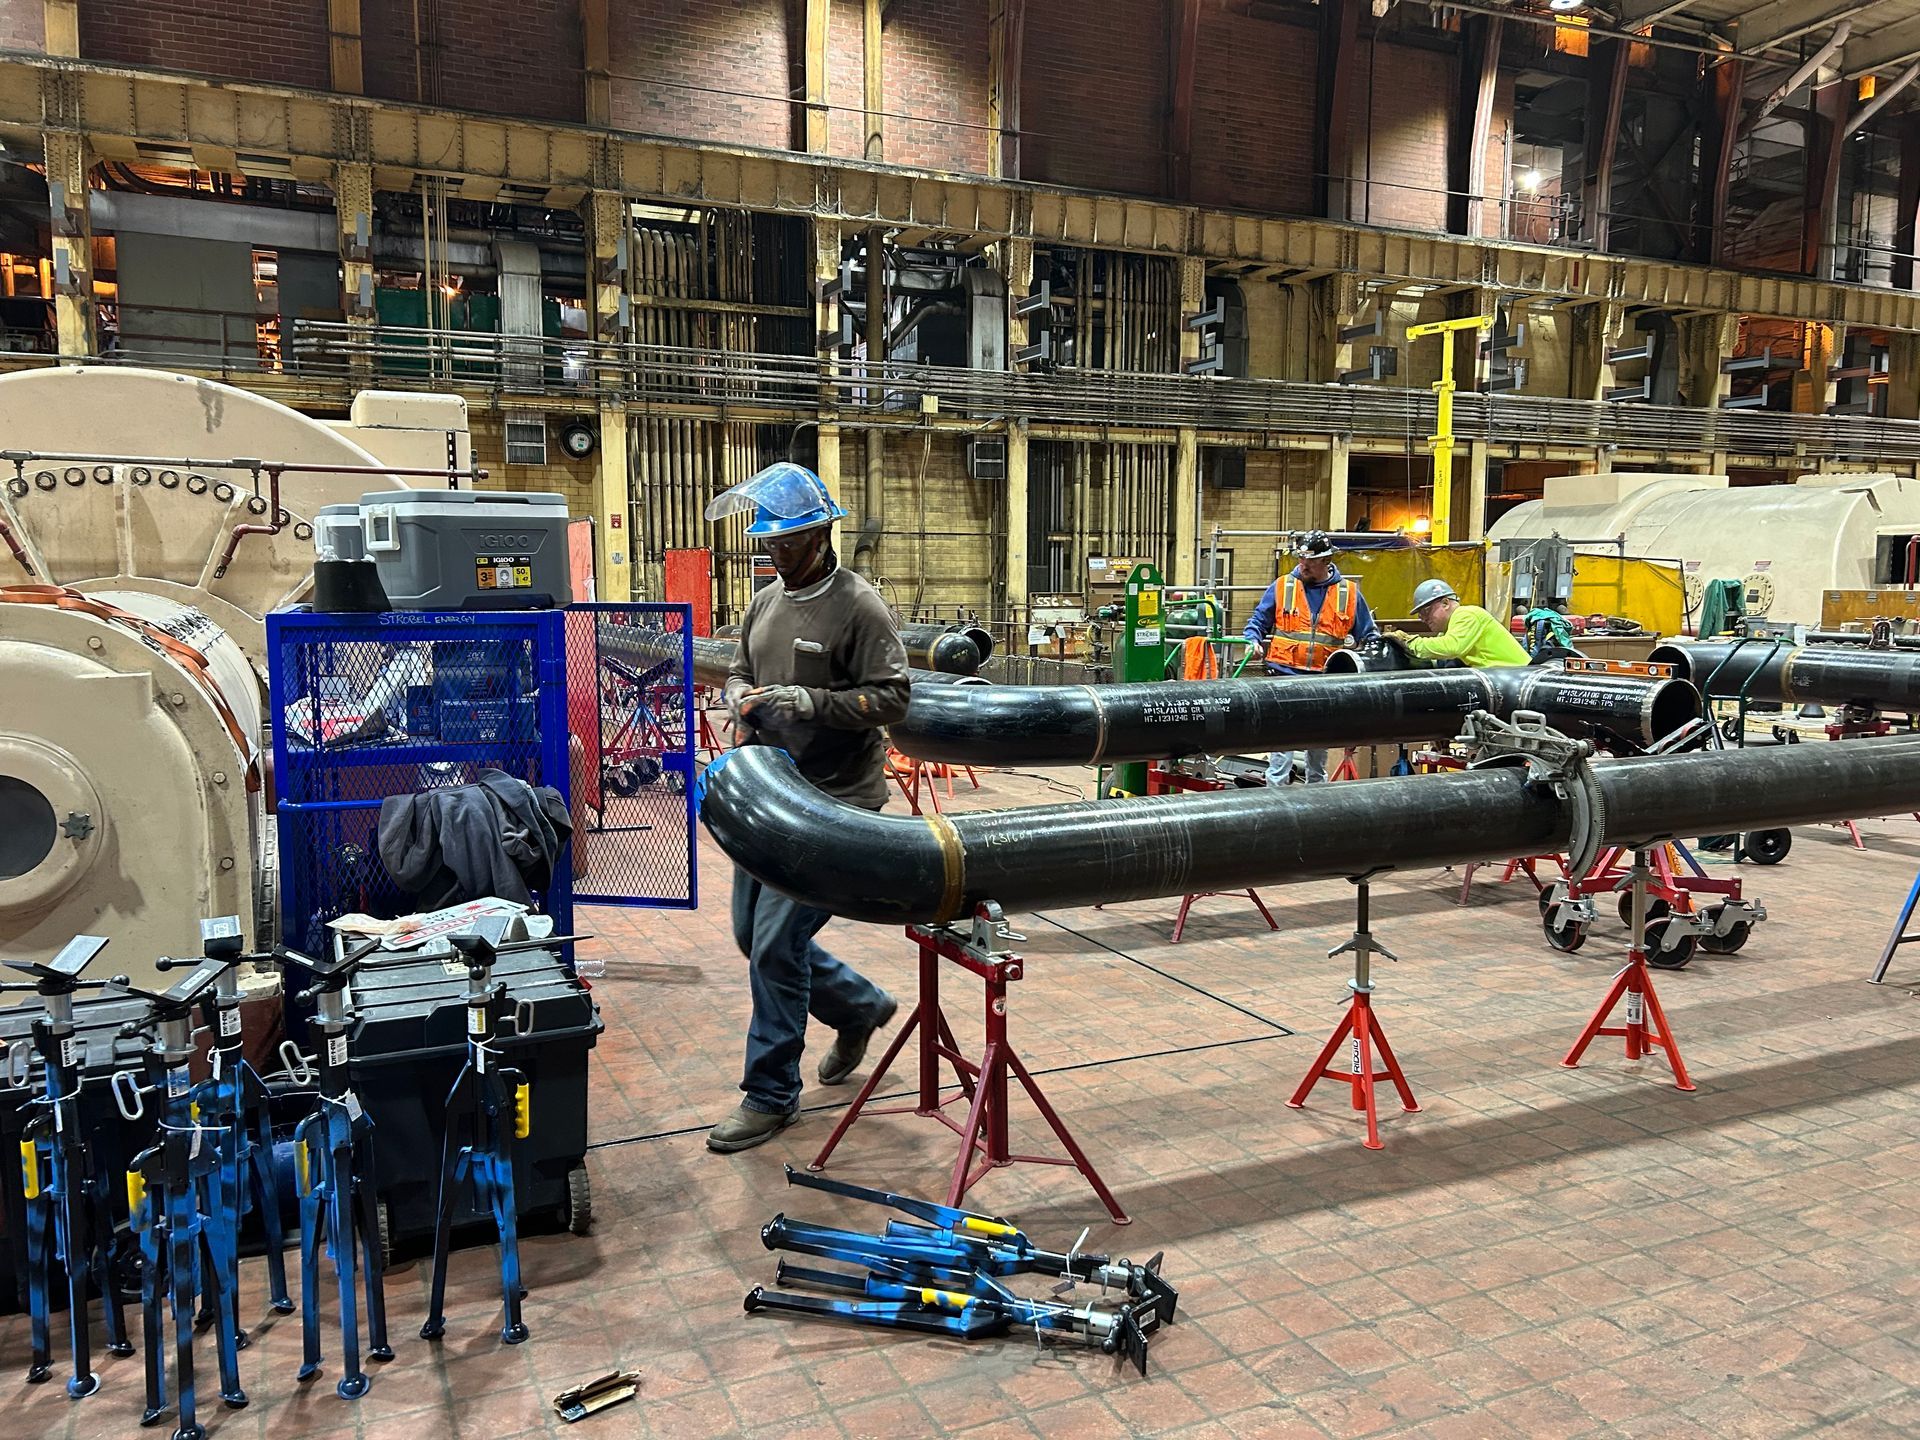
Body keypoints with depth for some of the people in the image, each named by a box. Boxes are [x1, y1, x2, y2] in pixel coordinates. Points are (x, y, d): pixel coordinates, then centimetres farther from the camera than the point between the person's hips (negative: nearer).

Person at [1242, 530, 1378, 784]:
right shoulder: (1282, 587, 2)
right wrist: (1253, 640, -11)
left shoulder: (1349, 593, 5)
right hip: (1285, 676, -2)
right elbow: (1258, 620, 8)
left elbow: (1368, 634, 12)